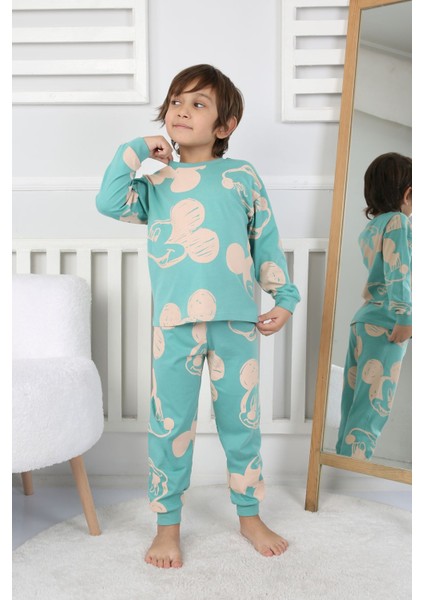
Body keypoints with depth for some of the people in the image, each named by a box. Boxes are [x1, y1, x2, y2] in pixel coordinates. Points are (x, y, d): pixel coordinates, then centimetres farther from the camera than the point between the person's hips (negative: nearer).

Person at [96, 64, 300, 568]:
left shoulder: (242, 176, 9)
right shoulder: (155, 184, 11)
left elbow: (266, 241, 10)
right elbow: (109, 202, -7)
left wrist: (284, 298, 6)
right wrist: (138, 149, -1)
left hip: (237, 321, 0)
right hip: (174, 324, 0)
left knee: (242, 422, 11)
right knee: (170, 426, 6)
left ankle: (250, 516, 30)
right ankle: (167, 525, 23)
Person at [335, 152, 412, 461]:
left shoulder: (370, 229, 16)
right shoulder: (398, 221, -8)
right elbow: (397, 273, -18)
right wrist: (405, 318, -21)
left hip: (363, 319, 8)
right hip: (384, 323, -8)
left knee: (355, 405, 10)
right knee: (373, 407, -7)